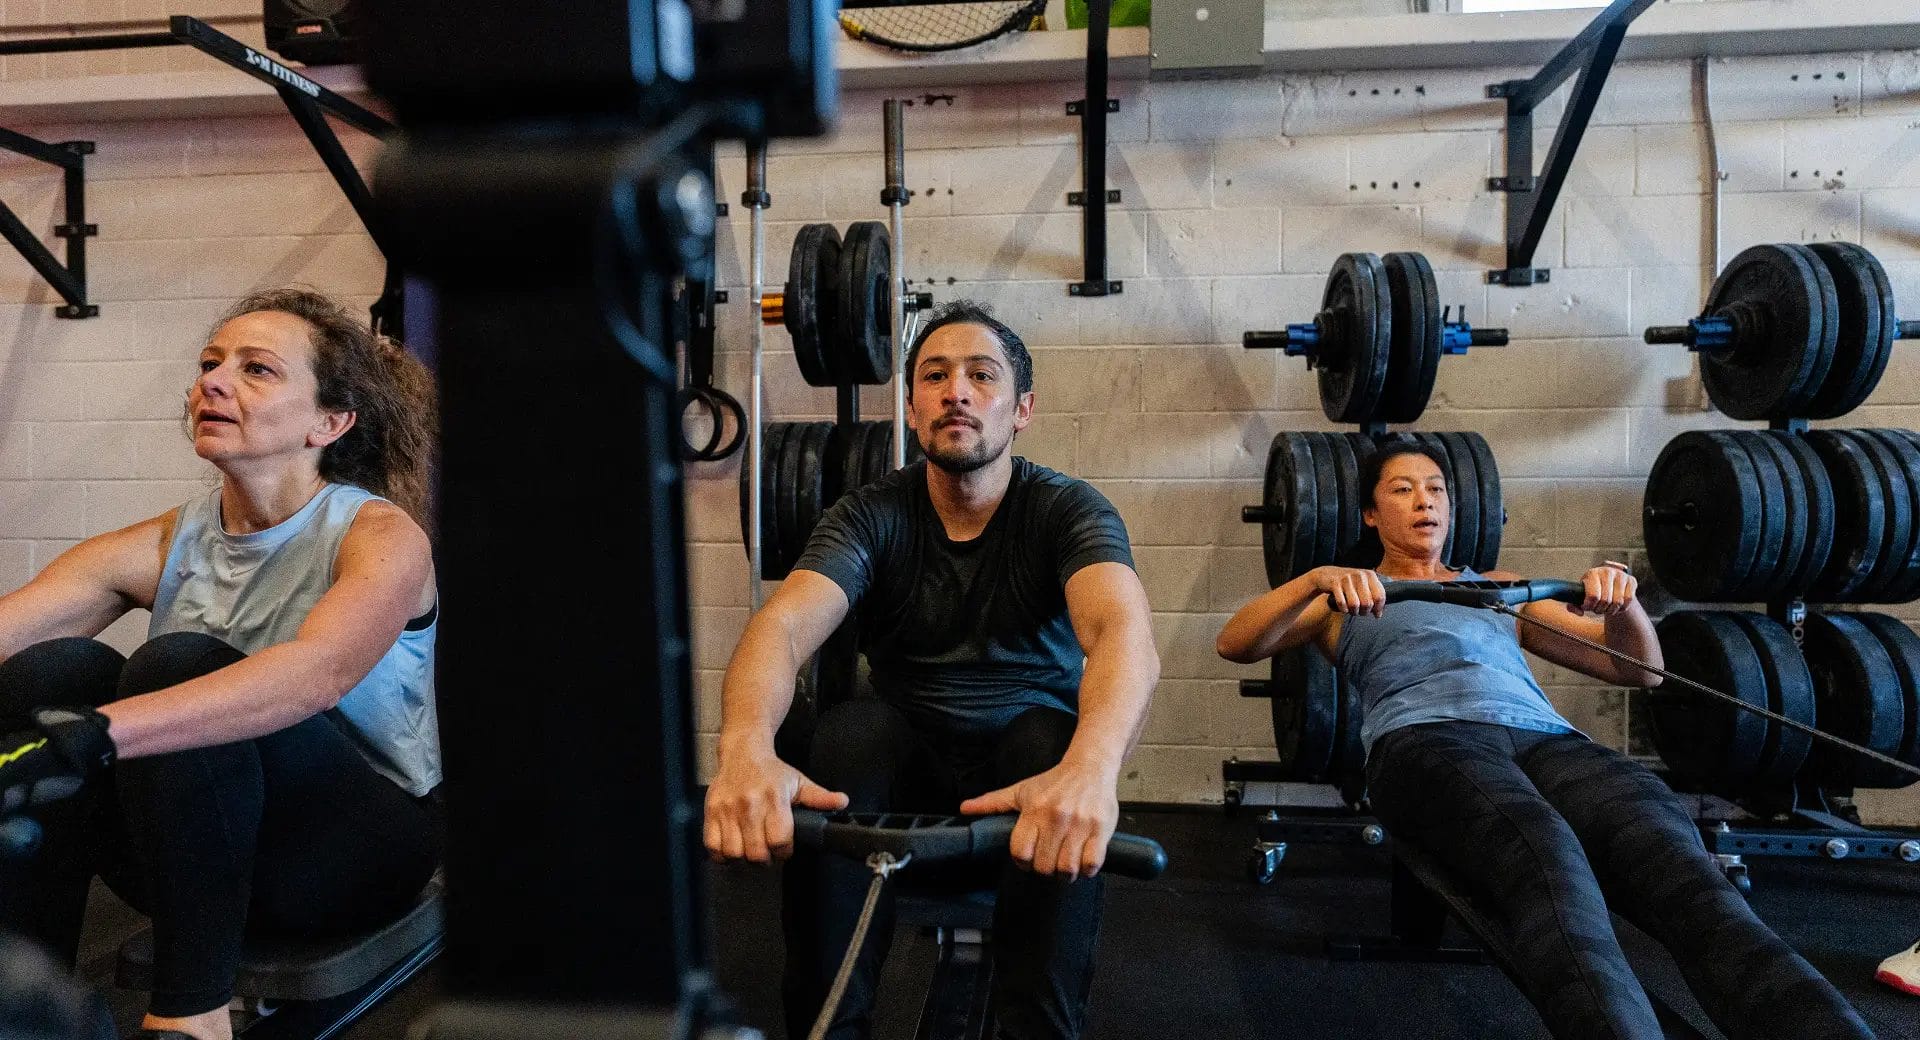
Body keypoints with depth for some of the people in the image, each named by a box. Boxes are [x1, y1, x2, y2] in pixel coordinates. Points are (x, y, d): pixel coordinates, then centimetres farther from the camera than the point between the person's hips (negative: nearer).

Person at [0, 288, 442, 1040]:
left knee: (181, 663, -29)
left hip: (361, 848, -4)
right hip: (199, 849, 5)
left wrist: (93, 737, -45)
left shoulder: (380, 536, -13)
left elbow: (319, 670, -35)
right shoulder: (162, 548, 2)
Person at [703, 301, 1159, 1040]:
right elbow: (783, 624, -27)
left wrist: (1089, 766, -58)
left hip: (1027, 751, -1)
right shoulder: (872, 516, -8)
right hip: (907, 762, 2)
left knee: (1052, 741, -34)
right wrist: (746, 749, -51)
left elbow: (1124, 632, -34)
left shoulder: (1068, 509, -13)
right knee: (847, 731, -30)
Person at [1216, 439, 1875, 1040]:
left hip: (1544, 736, 4)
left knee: (1672, 853, -33)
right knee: (1547, 861, -40)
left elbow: (1637, 668, 29)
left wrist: (1622, 600, 6)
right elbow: (1235, 645, 8)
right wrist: (1316, 581, -10)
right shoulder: (1347, 597, 26)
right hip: (1425, 739, -3)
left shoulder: (1501, 589, 36)